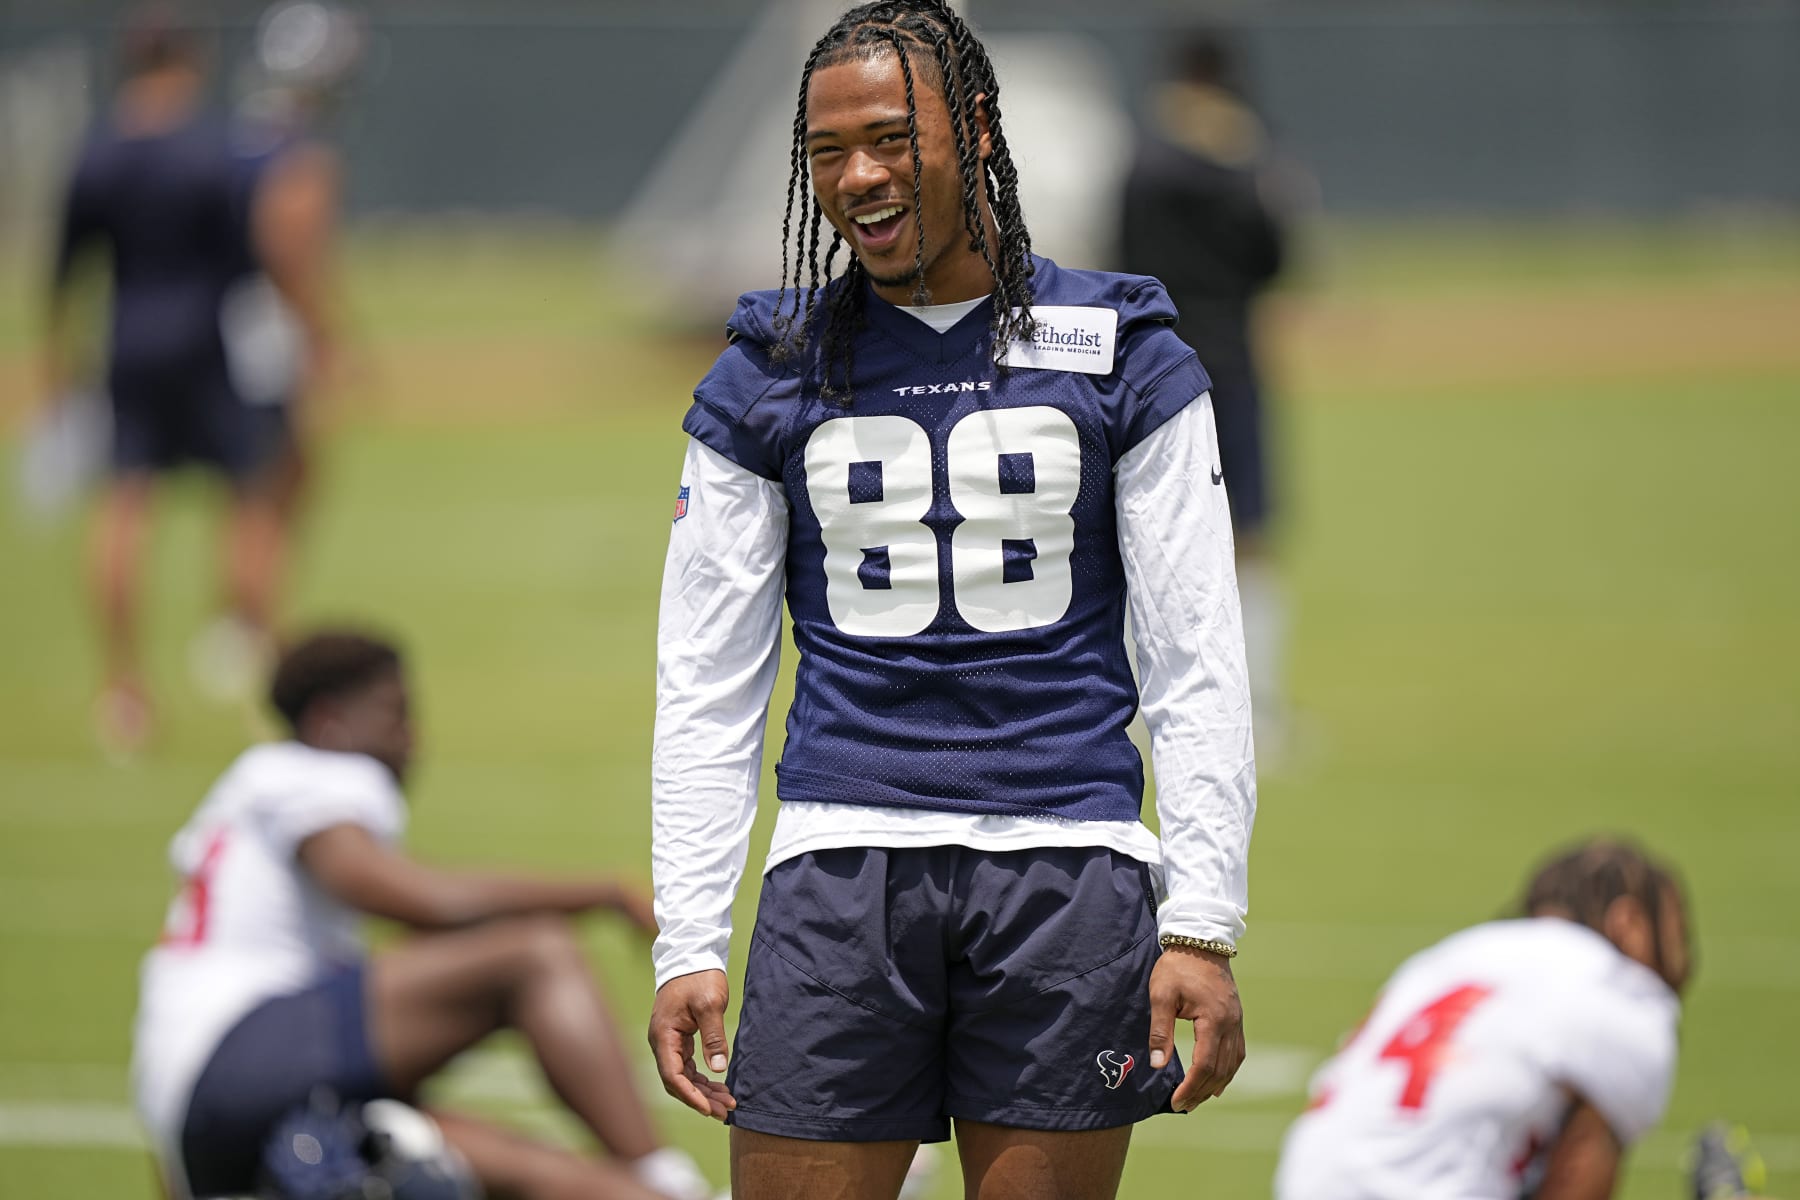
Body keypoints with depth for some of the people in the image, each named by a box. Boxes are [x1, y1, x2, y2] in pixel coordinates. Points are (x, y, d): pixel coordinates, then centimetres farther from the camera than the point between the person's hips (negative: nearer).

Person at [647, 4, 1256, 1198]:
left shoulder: (1118, 353, 6)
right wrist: (687, 943, 1)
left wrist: (1203, 928, -5)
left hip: (1067, 872, -1)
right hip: (845, 864, 1)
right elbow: (705, 684, 10)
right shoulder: (772, 373, 10)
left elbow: (1198, 665, 4)